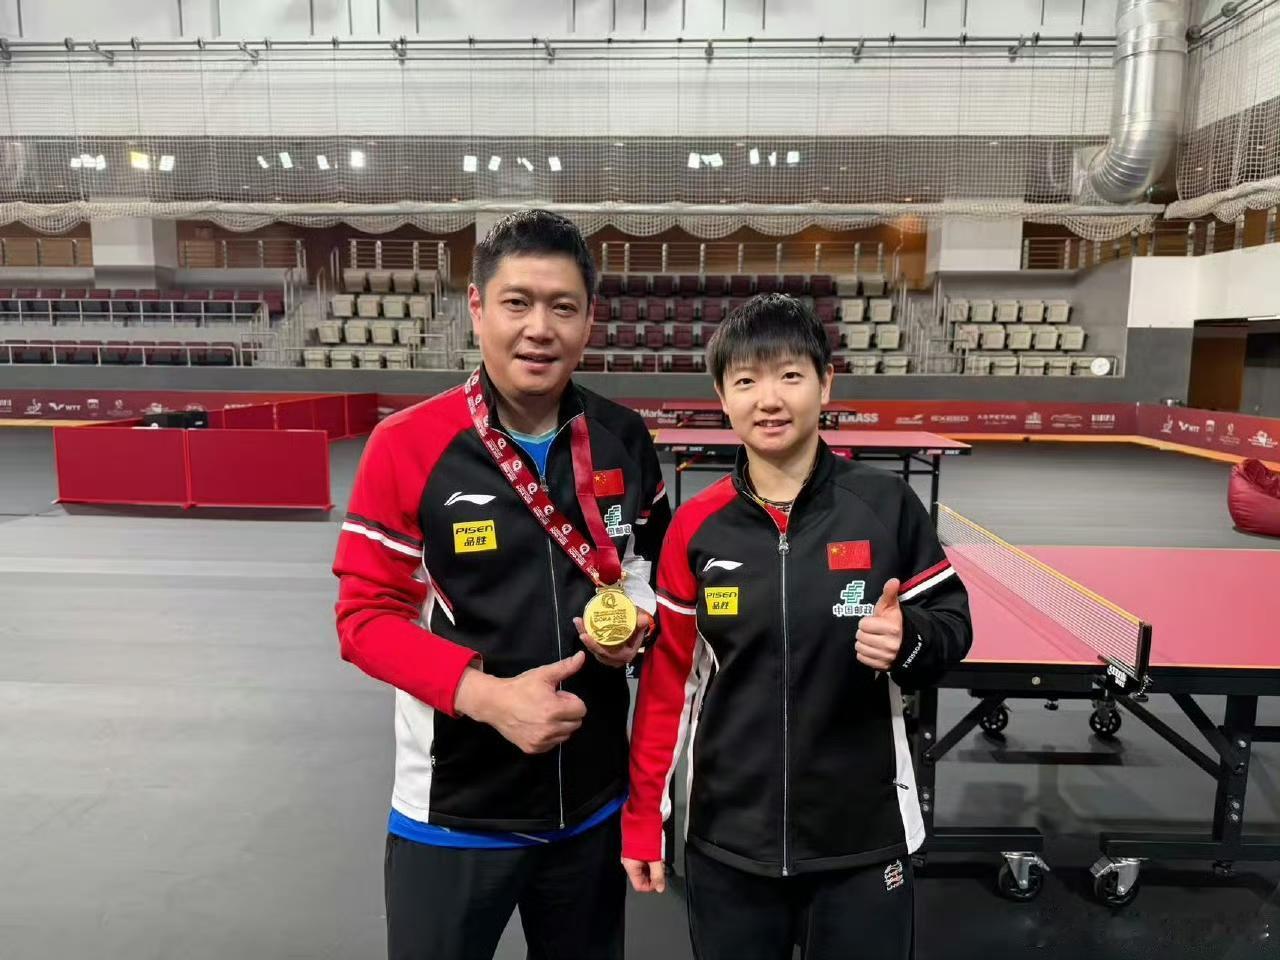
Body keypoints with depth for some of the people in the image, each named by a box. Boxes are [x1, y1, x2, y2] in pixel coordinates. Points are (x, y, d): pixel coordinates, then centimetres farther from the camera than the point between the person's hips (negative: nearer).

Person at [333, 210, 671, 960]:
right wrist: (486, 694, -24)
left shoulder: (625, 441, -4)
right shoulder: (408, 446, -15)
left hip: (592, 802, 4)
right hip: (453, 811, -3)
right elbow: (365, 617, -12)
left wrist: (639, 623, -10)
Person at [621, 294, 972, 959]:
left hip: (862, 838, -1)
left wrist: (908, 641, -22)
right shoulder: (695, 526, -6)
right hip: (725, 841, 1)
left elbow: (953, 622, 0)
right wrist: (642, 815, 2)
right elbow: (667, 679, 1)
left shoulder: (885, 504, -10)